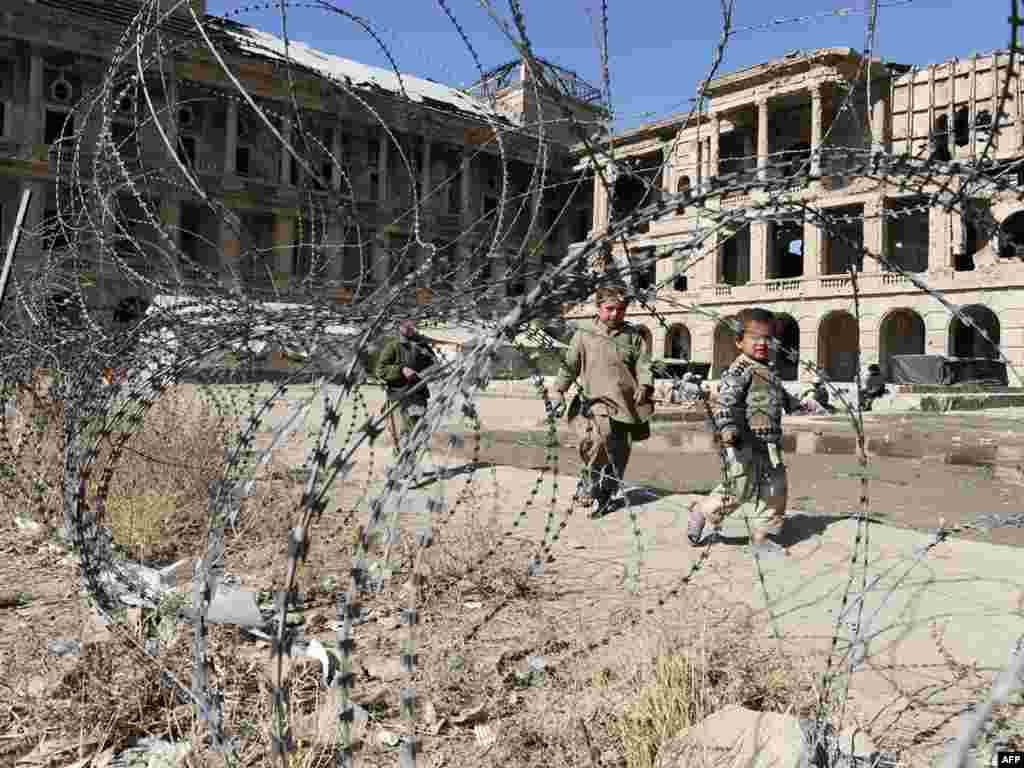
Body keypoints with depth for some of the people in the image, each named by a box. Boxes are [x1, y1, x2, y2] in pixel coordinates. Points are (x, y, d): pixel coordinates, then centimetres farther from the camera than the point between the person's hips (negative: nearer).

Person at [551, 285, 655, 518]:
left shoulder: (633, 336, 10)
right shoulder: (584, 334, 6)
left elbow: (644, 364, 5)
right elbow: (569, 364, 10)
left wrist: (644, 386, -12)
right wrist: (559, 390, 6)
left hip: (626, 403, 3)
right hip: (596, 400, -3)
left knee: (620, 453, 6)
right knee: (600, 436, -28)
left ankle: (606, 497, 23)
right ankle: (591, 480, -4)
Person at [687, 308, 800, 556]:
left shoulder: (768, 372, 17)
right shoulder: (740, 370, -13)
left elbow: (781, 396, 38)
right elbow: (726, 401, -27)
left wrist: (798, 405, 49)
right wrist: (727, 428, -42)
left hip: (769, 445, 9)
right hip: (745, 444, -9)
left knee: (775, 490, 12)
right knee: (739, 489, -4)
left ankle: (760, 537, 25)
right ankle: (702, 512, 20)